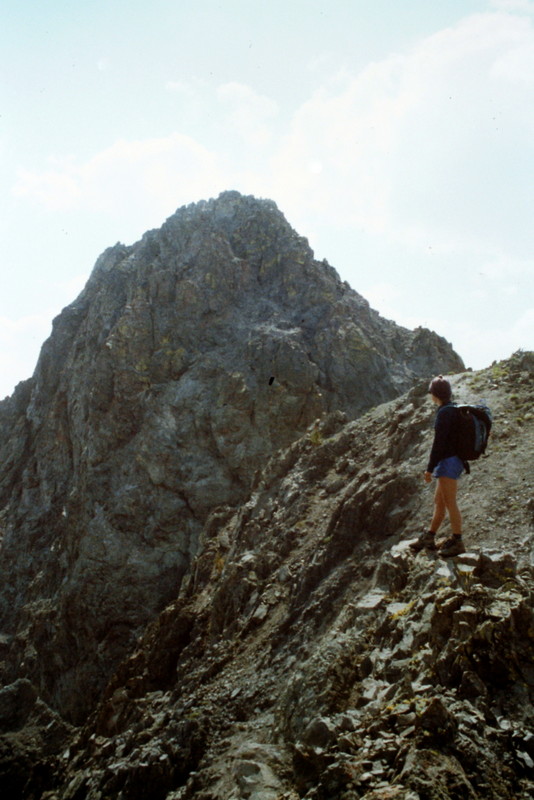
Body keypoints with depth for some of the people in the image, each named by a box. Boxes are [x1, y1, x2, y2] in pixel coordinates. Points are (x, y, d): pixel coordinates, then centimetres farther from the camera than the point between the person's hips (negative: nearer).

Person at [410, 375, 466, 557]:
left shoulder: (444, 413, -16)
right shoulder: (454, 410, 14)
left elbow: (439, 442, -19)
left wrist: (430, 468, -15)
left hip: (448, 461, -10)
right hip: (453, 460, 10)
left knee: (449, 502, -5)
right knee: (439, 501, 15)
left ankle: (457, 542, 1)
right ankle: (428, 538, 23)